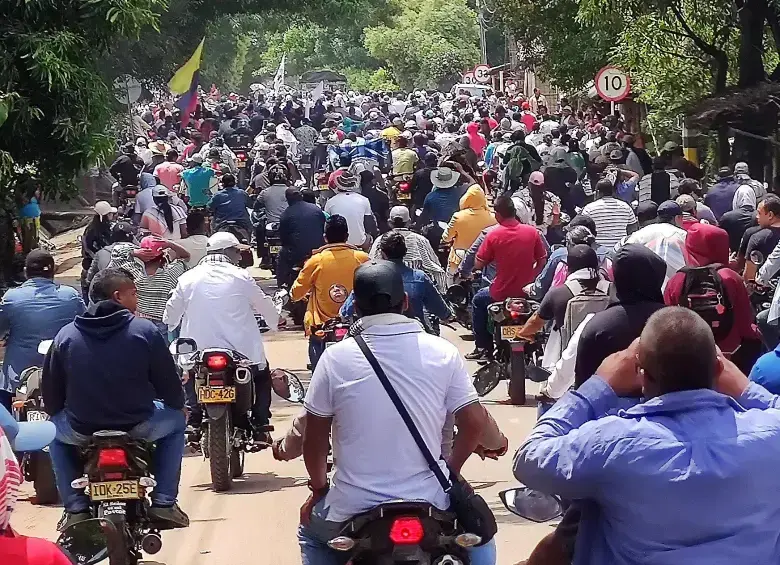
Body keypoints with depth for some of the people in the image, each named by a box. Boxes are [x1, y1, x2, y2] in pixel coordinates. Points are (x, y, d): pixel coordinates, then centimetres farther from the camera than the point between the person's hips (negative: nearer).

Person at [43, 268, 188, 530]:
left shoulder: (65, 335, 2)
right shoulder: (144, 330, -5)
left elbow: (50, 393, 6)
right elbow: (169, 385, -1)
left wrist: (56, 414, 28)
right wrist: (179, 405, 21)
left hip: (81, 429, 2)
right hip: (137, 426, -2)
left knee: (55, 429, 35)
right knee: (175, 420, 28)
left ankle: (76, 508, 23)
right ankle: (163, 504, 20)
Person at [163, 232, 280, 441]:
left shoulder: (188, 278, 0)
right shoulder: (241, 277, -5)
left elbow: (170, 317, 8)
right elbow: (267, 309, 6)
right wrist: (275, 322, 28)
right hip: (242, 353, -1)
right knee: (262, 374, 26)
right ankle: (260, 426, 16)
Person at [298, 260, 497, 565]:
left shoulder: (336, 358, -7)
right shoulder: (443, 352, -5)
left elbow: (314, 438, -1)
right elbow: (474, 423, -3)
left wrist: (319, 486, 16)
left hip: (353, 511, 0)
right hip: (430, 504, 1)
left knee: (311, 533, 32)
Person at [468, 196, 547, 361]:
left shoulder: (493, 235, -15)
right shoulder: (532, 232, -8)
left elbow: (478, 265, -8)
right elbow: (541, 261, 0)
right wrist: (530, 279, 12)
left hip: (501, 293, -3)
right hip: (526, 291, 3)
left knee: (478, 300, 30)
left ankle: (482, 347, 29)